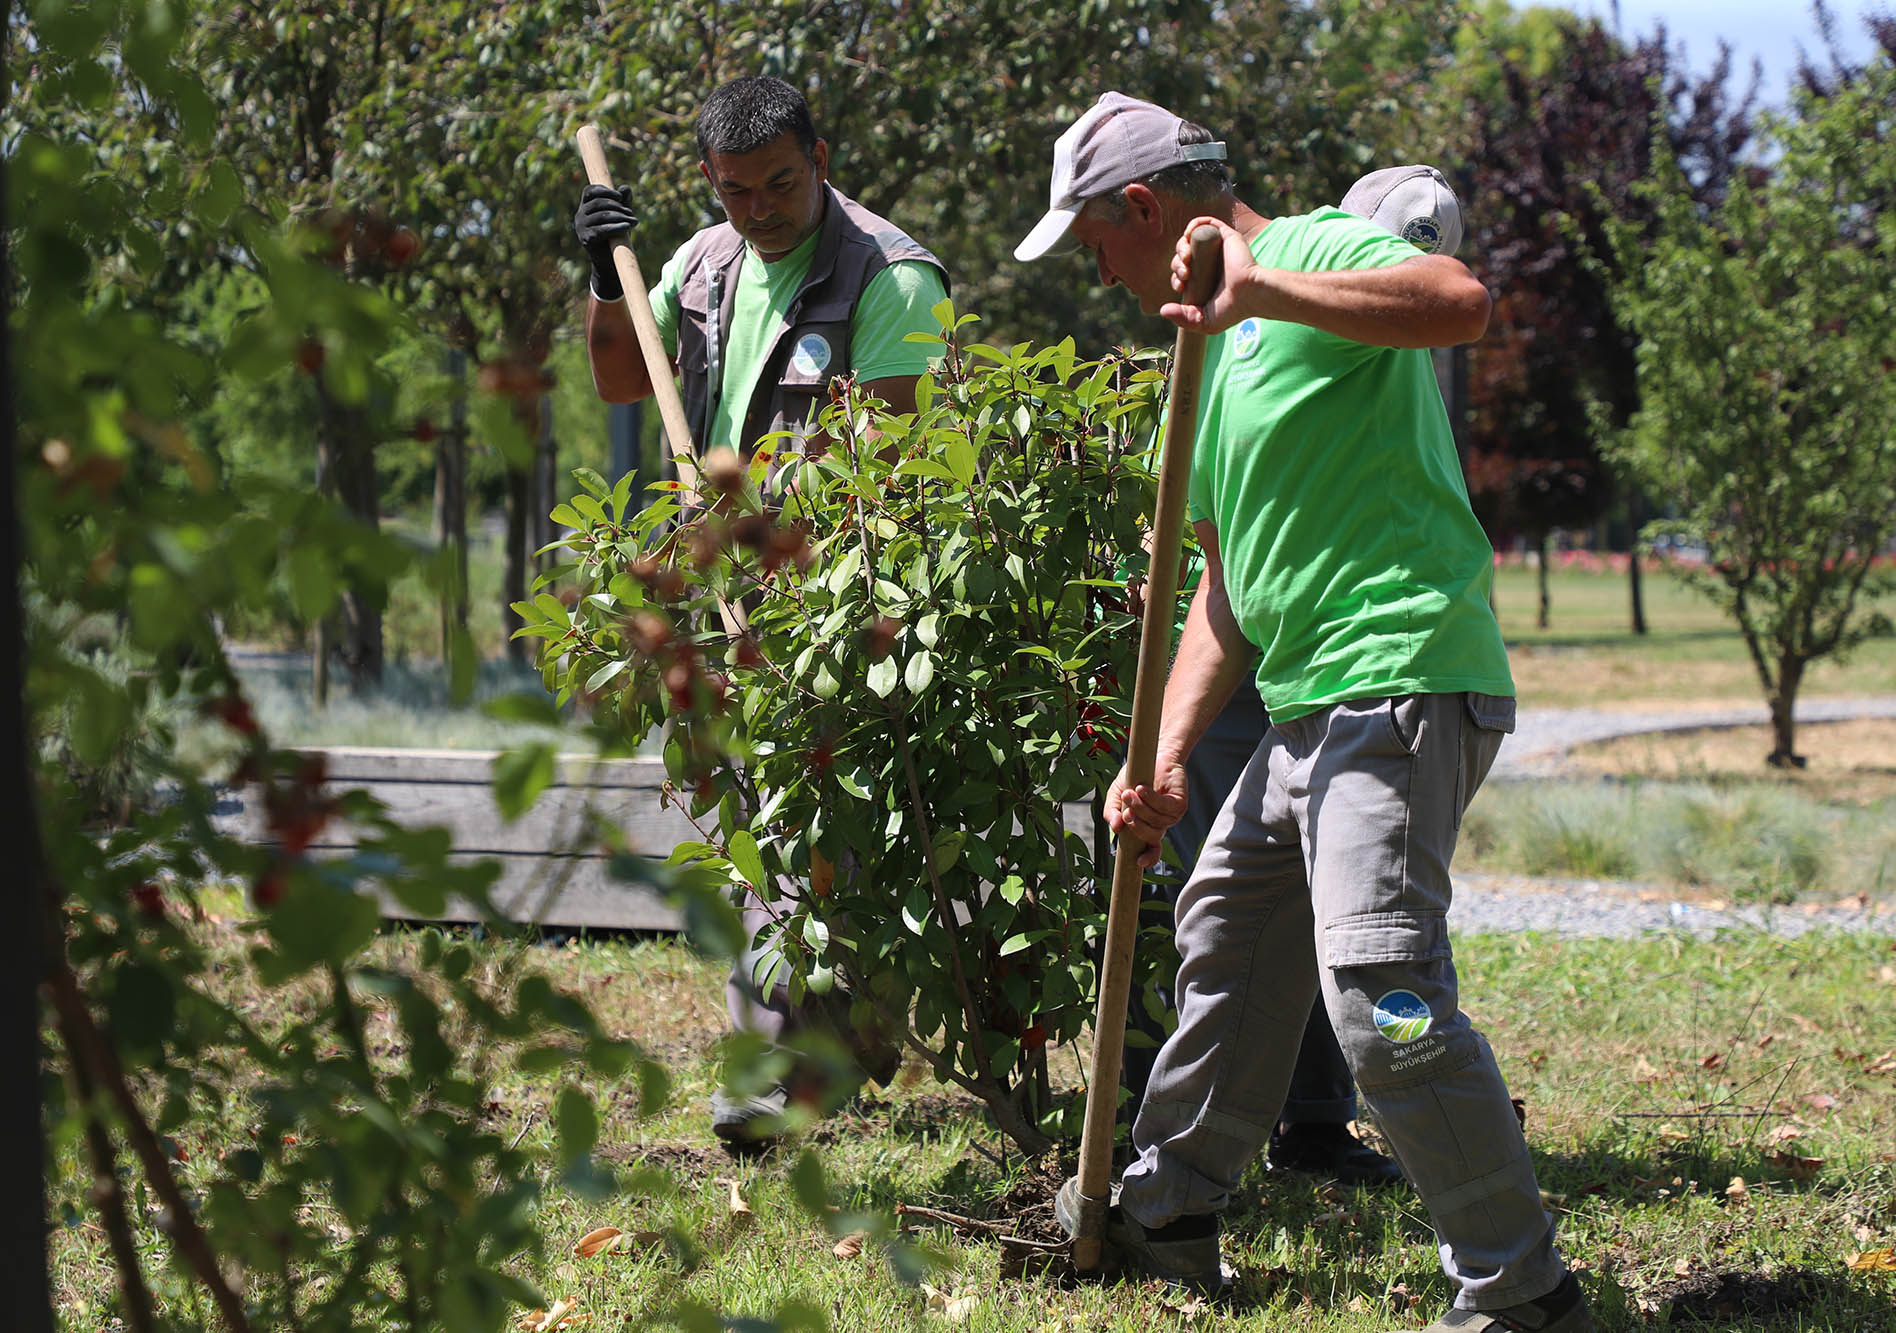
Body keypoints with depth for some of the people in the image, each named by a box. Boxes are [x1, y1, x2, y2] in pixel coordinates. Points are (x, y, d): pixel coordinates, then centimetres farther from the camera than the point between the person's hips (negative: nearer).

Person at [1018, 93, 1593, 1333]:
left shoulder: (1319, 249, -6)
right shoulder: (1214, 352, 22)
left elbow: (1462, 302, -30)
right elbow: (1229, 588, 21)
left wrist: (1259, 286, -31)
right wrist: (1168, 760, 11)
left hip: (1403, 683, -11)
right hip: (1304, 708, 11)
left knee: (1383, 994, -17)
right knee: (1227, 941, 21)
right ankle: (1165, 1215, 37)